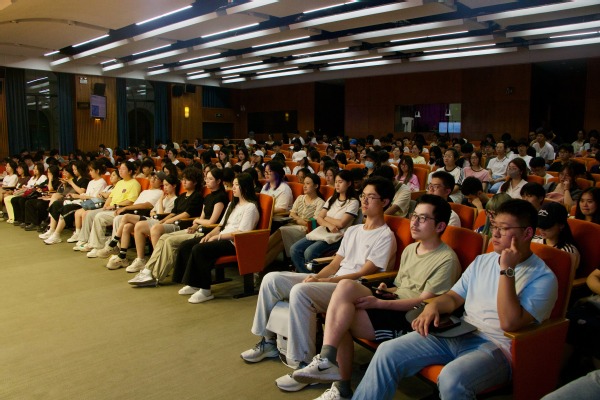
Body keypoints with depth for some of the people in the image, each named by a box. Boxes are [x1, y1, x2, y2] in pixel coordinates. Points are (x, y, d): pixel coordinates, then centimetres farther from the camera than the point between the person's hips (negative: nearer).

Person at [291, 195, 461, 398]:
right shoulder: (410, 249, 17)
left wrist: (379, 303, -20)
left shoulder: (447, 259, -9)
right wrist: (387, 291, 1)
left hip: (413, 319, -8)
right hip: (394, 308, 8)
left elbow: (424, 301, -15)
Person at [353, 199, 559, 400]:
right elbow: (454, 298, 16)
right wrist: (433, 305, -7)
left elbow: (509, 323, -19)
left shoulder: (543, 278, -6)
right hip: (457, 334, 6)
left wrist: (507, 270, -19)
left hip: (497, 347, -6)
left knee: (451, 379, -38)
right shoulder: (482, 261, 14)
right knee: (388, 351, -11)